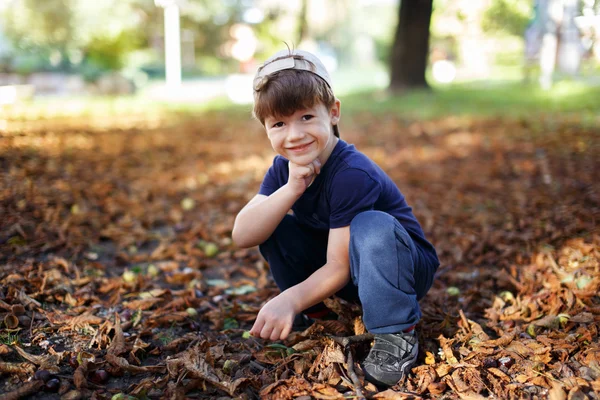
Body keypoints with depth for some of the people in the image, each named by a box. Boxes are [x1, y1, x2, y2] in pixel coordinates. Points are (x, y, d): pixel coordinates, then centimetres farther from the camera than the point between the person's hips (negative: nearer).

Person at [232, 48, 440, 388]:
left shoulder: (352, 174, -30)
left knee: (372, 226, -38)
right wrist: (291, 188, -33)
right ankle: (312, 315, 5)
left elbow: (339, 268, -27)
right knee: (271, 224, -11)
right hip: (353, 277, 6)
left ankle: (396, 336, -21)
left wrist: (290, 298, -40)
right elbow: (242, 237, -22)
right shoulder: (284, 168, -9)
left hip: (404, 268, -6)